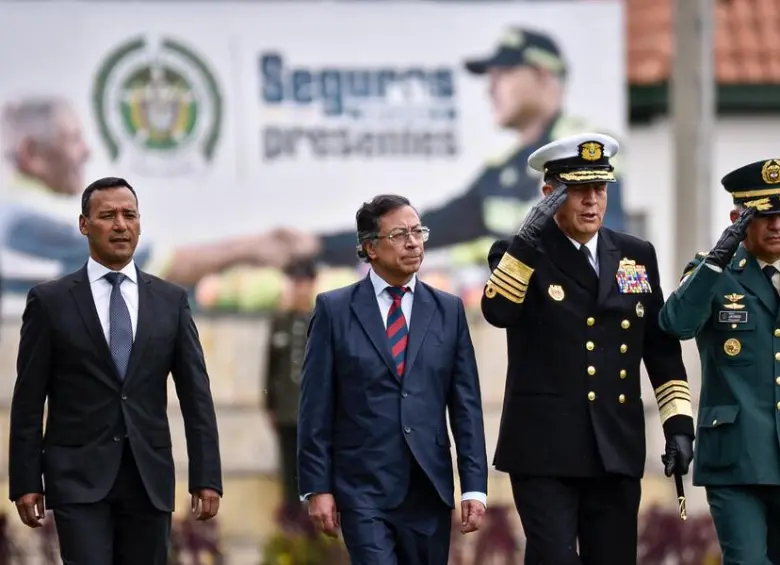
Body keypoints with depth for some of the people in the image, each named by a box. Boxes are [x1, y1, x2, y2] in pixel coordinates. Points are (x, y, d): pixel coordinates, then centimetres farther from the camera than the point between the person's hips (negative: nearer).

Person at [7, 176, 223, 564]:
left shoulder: (171, 300, 8)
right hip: (79, 476, -3)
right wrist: (25, 482, -3)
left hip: (149, 477, 3)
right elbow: (28, 400, 1)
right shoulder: (50, 301, 1)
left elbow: (196, 394, 7)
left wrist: (207, 477, 0)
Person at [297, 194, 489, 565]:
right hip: (364, 490, -3)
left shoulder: (448, 310, 9)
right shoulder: (335, 310, 2)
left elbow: (466, 405, 7)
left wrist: (475, 486, 0)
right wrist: (317, 487, -5)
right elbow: (316, 408, 1)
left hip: (430, 490, 3)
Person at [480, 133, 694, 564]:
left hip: (617, 450, 4)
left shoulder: (637, 255, 12)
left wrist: (679, 422, 8)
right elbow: (497, 310, -20)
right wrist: (528, 238, -26)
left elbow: (662, 347, 15)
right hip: (545, 449, -4)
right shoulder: (519, 256, 1)